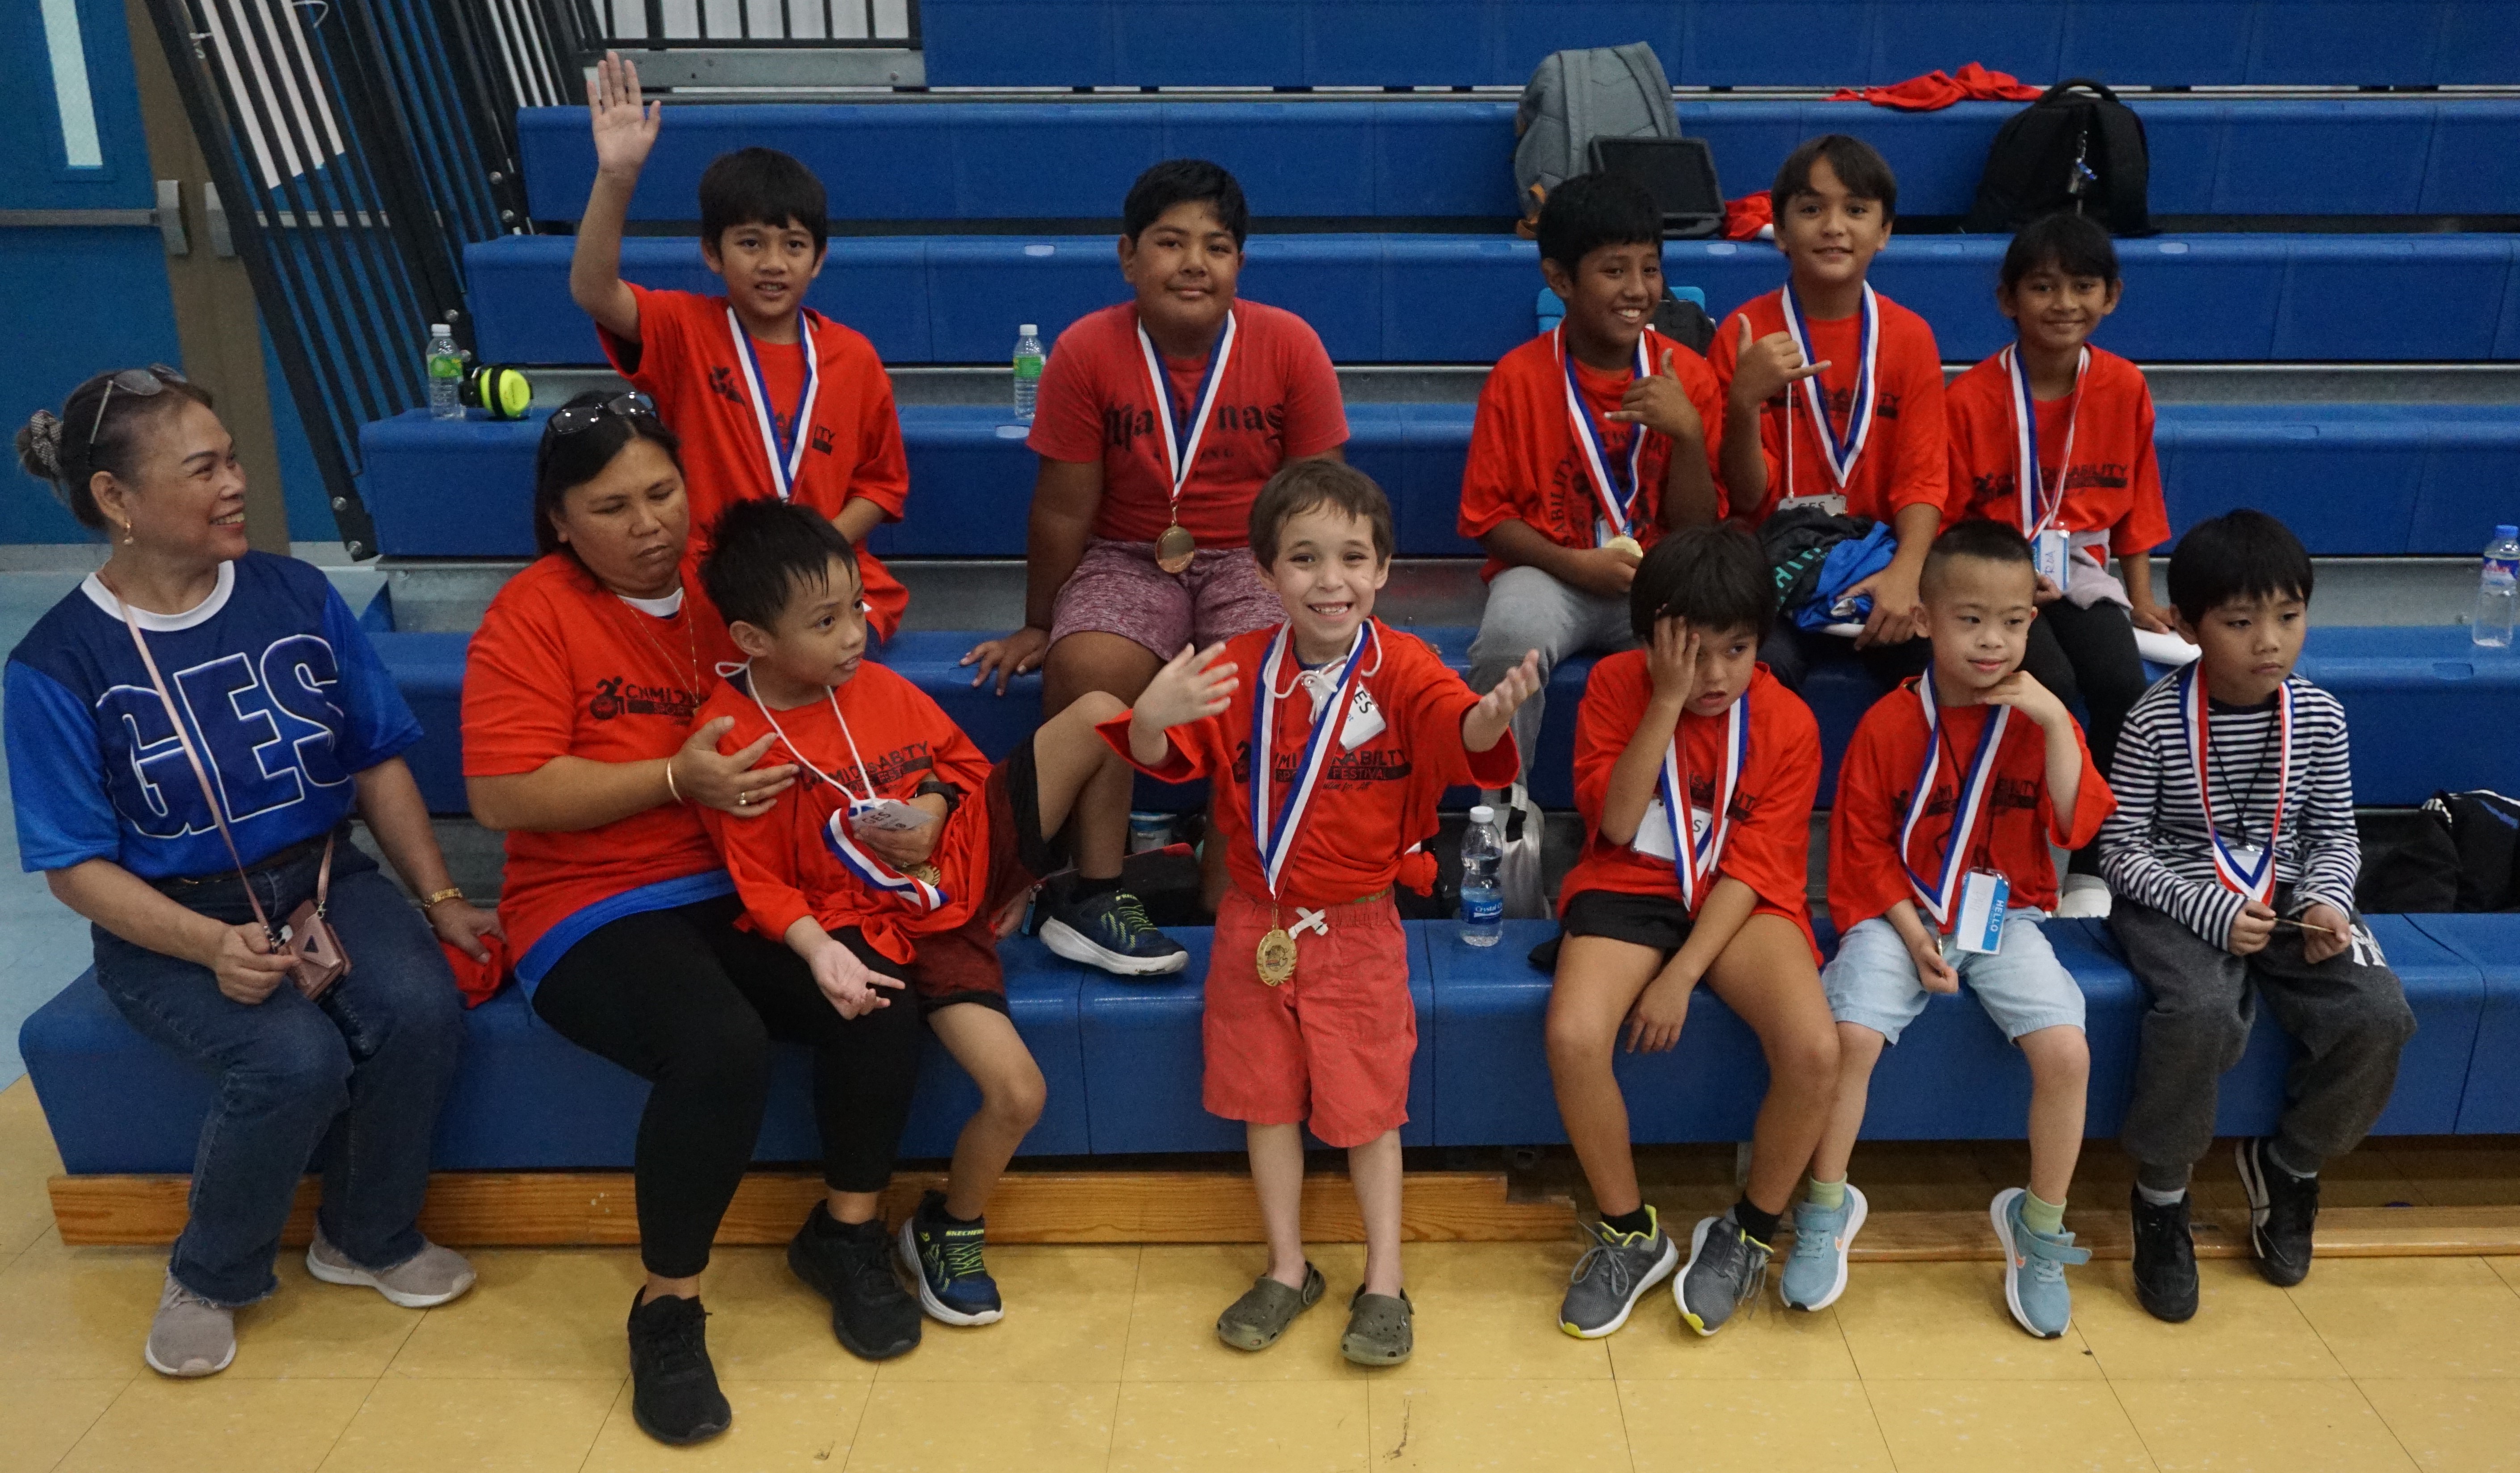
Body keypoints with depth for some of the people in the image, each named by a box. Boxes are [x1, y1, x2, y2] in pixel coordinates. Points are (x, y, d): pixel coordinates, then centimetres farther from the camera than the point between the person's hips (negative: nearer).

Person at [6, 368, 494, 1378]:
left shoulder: (295, 595, -1)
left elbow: (378, 761, 5)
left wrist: (439, 899, -3)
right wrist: (210, 946, -24)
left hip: (324, 879, 3)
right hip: (169, 924, -3)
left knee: (420, 1007, -27)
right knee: (296, 1059, -30)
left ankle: (368, 1238, 2)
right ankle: (210, 1279, 2)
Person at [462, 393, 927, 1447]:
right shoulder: (532, 615, -8)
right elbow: (502, 796, -15)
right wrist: (677, 779, -21)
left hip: (747, 886, 5)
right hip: (596, 912, -4)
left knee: (882, 1001, -21)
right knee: (723, 1047, -32)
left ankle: (845, 1231, 7)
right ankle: (668, 1308, -6)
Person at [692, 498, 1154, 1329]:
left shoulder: (880, 689, 0)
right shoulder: (733, 739, -15)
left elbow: (960, 757, 13)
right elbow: (762, 884, -11)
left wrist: (932, 808, -9)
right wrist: (820, 948, -28)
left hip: (970, 858, 6)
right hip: (891, 930, -5)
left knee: (1099, 716, -10)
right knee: (1017, 1092, -22)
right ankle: (948, 1228, 10)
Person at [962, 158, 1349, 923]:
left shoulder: (1289, 345, -6)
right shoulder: (1086, 351, -7)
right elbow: (1065, 508, 0)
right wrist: (1038, 627, 6)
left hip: (1254, 559, 1)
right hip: (1128, 559, 0)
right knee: (1087, 667, -31)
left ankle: (1228, 902, -13)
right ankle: (1093, 891, -14)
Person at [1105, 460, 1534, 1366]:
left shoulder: (1401, 669, -12)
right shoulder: (1238, 670, -5)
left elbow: (1459, 733, -29)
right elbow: (1163, 757, -7)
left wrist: (1495, 712, -54)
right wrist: (1150, 719, -31)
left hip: (1359, 928, -3)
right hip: (1256, 926, 3)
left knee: (1367, 1110, 8)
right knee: (1266, 1101, 13)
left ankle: (1384, 1284, 25)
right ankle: (1287, 1270, 31)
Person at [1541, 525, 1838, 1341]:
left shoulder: (1787, 722, -5)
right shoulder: (1615, 685, -4)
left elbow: (1754, 866, -9)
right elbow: (1616, 823, -13)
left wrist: (1683, 974, -19)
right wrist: (1668, 701, -20)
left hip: (1739, 900, 0)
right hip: (1631, 885, 0)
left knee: (1814, 1050, -27)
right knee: (1573, 1036, -29)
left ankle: (1748, 1234, 2)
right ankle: (1630, 1232, -2)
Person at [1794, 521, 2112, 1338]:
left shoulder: (2040, 717, 2)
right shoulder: (1889, 723, -5)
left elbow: (2079, 827, -9)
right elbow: (1863, 843, -2)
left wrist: (2056, 724, -18)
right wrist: (1912, 932, -12)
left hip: (2005, 914, 2)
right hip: (1902, 911, -2)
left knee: (2067, 1051, -19)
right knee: (1852, 1035, -25)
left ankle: (2039, 1226, 6)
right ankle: (1826, 1209, -2)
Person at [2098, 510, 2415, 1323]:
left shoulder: (2318, 715, 0)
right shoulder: (2157, 718, -11)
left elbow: (2334, 832, 9)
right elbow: (2123, 846, -9)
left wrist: (2329, 900, -11)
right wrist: (2214, 910, -20)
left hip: (2285, 898, 4)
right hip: (2176, 902, -4)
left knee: (2379, 1014, -20)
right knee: (2204, 1011, -34)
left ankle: (2286, 1164, 9)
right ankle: (2161, 1196, -9)